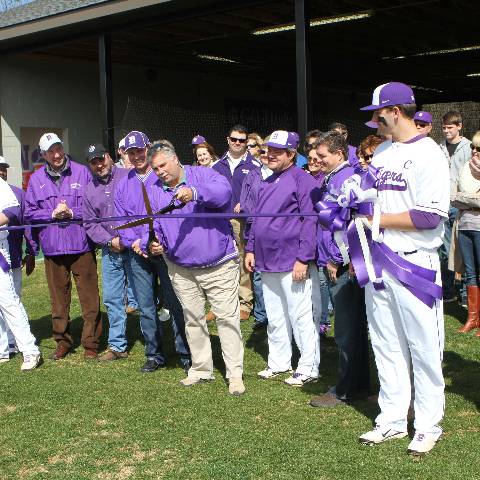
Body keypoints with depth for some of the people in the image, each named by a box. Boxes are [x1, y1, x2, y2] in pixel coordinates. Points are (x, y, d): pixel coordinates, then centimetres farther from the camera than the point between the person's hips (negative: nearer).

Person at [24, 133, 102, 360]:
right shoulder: (36, 179, 9)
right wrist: (52, 214, -7)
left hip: (81, 246, -2)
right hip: (52, 248, 2)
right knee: (59, 300, 10)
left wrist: (72, 213, -12)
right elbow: (29, 213, 8)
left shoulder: (81, 172, 1)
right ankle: (62, 341, 24)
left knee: (89, 299, -1)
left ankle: (91, 344, 11)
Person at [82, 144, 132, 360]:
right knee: (112, 299, 9)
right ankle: (117, 345, 20)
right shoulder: (89, 190, 12)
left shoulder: (128, 177, -4)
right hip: (110, 252, 5)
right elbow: (89, 224, 11)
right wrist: (110, 241, -5)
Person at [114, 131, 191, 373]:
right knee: (146, 308, 9)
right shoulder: (123, 185, 14)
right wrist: (133, 242, -6)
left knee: (175, 304, -2)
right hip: (137, 254, 4)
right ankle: (154, 355, 21)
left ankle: (186, 353, 8)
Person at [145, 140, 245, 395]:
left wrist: (194, 193, -42)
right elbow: (153, 225, 5)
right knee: (192, 319, 14)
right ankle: (201, 369, 28)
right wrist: (153, 242, -17)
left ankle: (235, 374, 5)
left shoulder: (202, 175, -6)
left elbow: (224, 191, -27)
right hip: (181, 270, 5)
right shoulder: (155, 191, 7)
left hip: (219, 265, -4)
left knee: (228, 317, -3)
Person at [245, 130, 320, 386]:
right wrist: (251, 248, 15)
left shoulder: (303, 180, -10)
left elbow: (310, 221, -16)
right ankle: (278, 362, 28)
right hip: (266, 261, 8)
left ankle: (308, 368, 9)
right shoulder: (267, 183, 16)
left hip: (291, 262, -8)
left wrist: (303, 259, -20)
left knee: (300, 316, -1)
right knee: (274, 317, 16)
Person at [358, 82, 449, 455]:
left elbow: (430, 216, -19)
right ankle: (393, 420, 24)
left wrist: (379, 219, -15)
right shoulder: (381, 153, 13)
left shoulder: (428, 154, -11)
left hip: (415, 263, -7)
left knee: (424, 348, 2)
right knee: (386, 346, 13)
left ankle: (428, 425, 16)